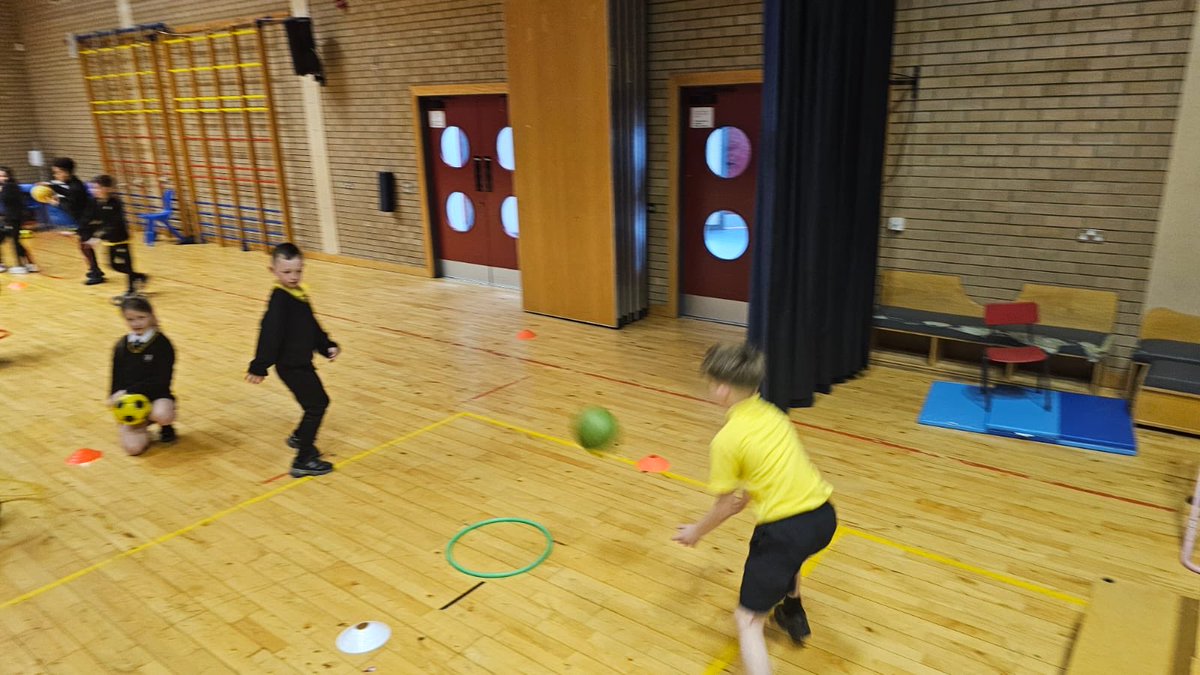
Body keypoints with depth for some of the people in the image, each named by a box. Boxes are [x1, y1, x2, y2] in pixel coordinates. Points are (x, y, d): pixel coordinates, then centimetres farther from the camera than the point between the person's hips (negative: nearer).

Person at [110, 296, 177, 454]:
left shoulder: (162, 344, -8)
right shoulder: (121, 346, 5)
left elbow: (161, 381, -14)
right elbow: (117, 378, 11)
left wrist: (129, 391, -19)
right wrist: (116, 398, -6)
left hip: (157, 397, -2)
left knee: (162, 415, -39)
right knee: (133, 447, -20)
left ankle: (166, 426, 0)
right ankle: (142, 427, 16)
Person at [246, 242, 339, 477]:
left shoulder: (300, 293, 7)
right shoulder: (280, 299, -20)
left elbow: (312, 326, 18)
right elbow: (270, 334, -23)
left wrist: (327, 345, 13)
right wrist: (259, 368, -24)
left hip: (301, 363, 9)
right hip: (291, 366, -9)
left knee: (319, 402, 21)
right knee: (315, 406, -6)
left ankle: (299, 437, 43)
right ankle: (303, 461, 0)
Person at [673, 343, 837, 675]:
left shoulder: (726, 439, -12)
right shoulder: (772, 414, 8)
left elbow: (726, 505, -3)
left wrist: (697, 531, 13)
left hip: (785, 529, -8)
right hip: (823, 516, 8)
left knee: (748, 620, 4)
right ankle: (794, 616, 62)